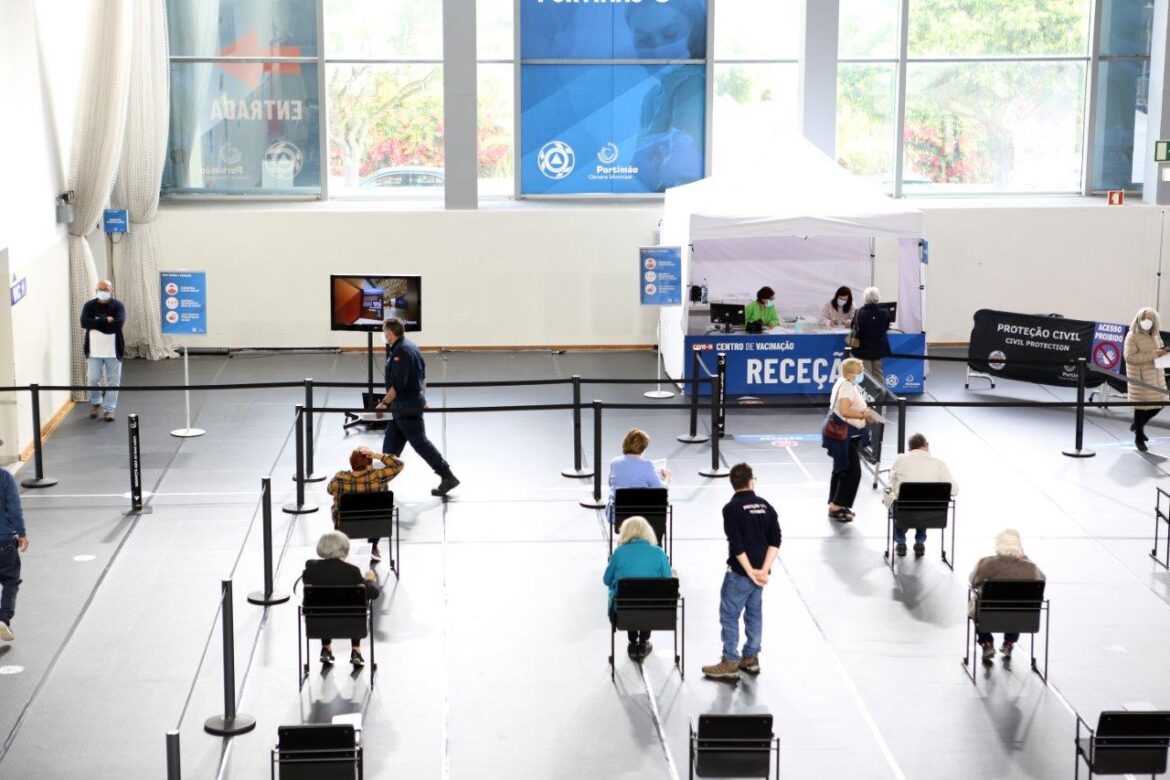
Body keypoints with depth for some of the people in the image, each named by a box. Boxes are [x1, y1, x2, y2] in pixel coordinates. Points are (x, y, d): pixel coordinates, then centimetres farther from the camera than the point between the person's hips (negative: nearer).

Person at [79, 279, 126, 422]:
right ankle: (95, 403, 31)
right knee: (92, 380, 6)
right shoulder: (89, 306, 2)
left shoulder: (118, 306, -3)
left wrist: (96, 323, -14)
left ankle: (109, 409, 11)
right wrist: (106, 321, -18)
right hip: (94, 350, 1)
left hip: (113, 350, -1)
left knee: (113, 382, 2)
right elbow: (84, 322, -14)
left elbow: (118, 324, -19)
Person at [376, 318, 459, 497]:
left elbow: (398, 384, -24)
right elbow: (422, 375, 22)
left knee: (420, 442, -6)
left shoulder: (401, 351, -19)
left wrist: (384, 403, -19)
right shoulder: (411, 347, 11)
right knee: (391, 444, 14)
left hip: (406, 407, -10)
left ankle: (447, 477, -4)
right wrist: (421, 396, 32)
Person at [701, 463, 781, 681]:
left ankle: (730, 663, 1)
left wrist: (750, 572, -12)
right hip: (760, 570, 6)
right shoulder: (765, 506, 5)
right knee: (754, 613, 17)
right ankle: (751, 658, 25)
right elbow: (775, 541, -1)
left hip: (739, 572, -6)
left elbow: (736, 545, -18)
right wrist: (764, 569, -5)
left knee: (729, 615, 1)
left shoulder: (732, 508, -11)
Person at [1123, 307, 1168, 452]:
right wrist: (1153, 354, -26)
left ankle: (1138, 425, 35)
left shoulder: (1156, 335, 11)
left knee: (1158, 404, 9)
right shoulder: (1132, 336, -11)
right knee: (1141, 406, 0)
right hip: (1140, 378, -7)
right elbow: (1129, 357, -22)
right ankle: (1139, 438, 17)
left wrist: (1163, 353, 2)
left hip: (1156, 375, 7)